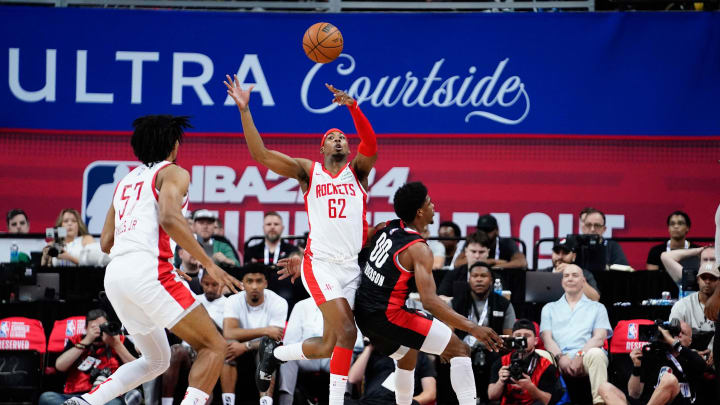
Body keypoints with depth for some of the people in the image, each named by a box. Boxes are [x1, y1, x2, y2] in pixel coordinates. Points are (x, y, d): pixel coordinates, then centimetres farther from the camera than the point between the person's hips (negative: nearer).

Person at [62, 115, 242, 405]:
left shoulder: (127, 181, 26)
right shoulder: (173, 173, 4)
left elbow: (106, 242, 26)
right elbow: (169, 219, -16)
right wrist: (209, 264, -13)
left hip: (114, 275, 8)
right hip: (147, 269, -8)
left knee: (156, 361, 22)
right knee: (213, 347, -5)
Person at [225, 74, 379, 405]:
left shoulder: (357, 170, 12)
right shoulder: (308, 171, 10)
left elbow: (370, 145, -9)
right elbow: (260, 154, 2)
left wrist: (352, 107, -25)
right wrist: (244, 109, -5)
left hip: (354, 266, 3)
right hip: (321, 264, -3)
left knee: (329, 346, 0)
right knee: (346, 332, -19)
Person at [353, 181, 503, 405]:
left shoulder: (386, 229, 7)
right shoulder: (419, 249, -16)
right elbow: (429, 301, -25)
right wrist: (472, 328, -29)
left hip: (364, 315, 9)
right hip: (390, 315, -9)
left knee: (407, 356, 34)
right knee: (459, 350, -6)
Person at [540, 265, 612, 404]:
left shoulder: (597, 308, 23)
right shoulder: (550, 308, 27)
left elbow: (599, 338, 7)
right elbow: (547, 338, 11)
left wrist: (580, 355, -13)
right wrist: (560, 357, -11)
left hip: (585, 355, -1)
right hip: (559, 360, 1)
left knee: (596, 354, -39)